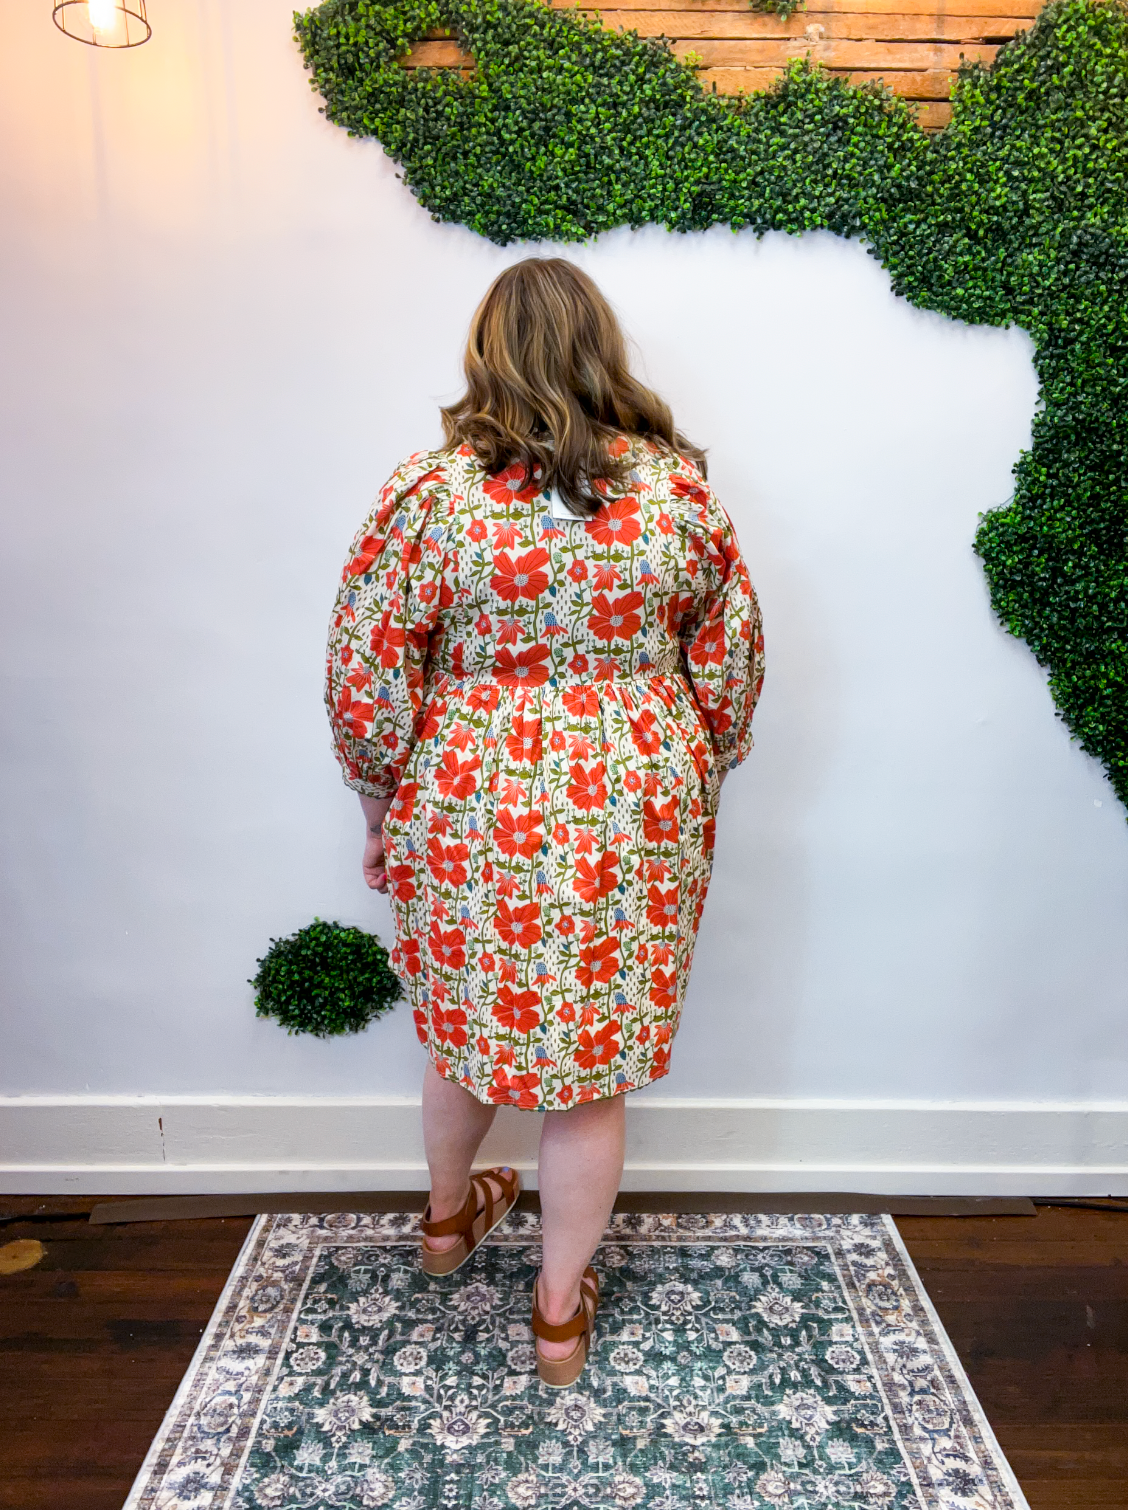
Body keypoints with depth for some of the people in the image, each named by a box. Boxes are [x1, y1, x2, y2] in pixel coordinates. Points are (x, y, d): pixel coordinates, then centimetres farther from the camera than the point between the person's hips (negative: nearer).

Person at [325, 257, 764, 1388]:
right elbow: (732, 666, 3)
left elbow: (366, 676, -7)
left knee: (464, 1019, 24)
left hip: (467, 816, 0)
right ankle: (561, 1313, 34)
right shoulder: (678, 485, -3)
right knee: (592, 1062, 15)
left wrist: (380, 808, 8)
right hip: (634, 820, 1)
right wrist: (695, 792, 16)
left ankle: (447, 1217, 51)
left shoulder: (432, 489, -8)